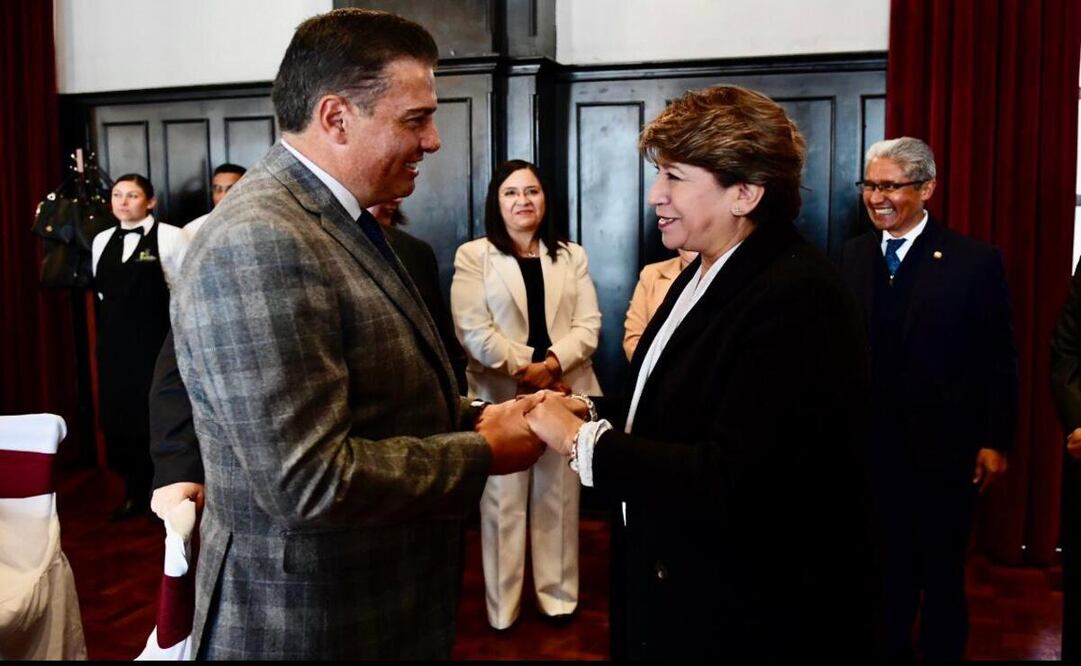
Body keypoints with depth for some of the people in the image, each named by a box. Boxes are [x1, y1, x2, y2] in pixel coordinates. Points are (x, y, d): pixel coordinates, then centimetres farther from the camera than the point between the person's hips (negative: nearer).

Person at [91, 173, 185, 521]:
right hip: (114, 344, 6)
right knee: (119, 416, 10)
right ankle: (134, 492, 25)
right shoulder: (101, 241, 10)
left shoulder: (169, 237, -8)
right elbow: (101, 290, 20)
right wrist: (118, 319, 15)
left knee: (159, 416, 2)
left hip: (157, 343, -5)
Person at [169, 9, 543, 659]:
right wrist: (483, 453, -18)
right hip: (306, 626, -9)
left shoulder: (341, 220, 6)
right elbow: (309, 479, -28)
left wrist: (475, 416, 0)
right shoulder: (258, 245, -25)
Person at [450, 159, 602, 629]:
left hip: (563, 393, 3)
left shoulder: (572, 256, 12)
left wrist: (552, 364, -16)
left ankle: (558, 594, 22)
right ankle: (502, 606, 14)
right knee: (504, 502, 3)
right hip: (502, 396, -3)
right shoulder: (472, 255, 2)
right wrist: (527, 369, -13)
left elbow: (589, 324, 2)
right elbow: (474, 331, -9)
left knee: (557, 499, 10)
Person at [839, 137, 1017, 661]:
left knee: (942, 573, 14)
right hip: (872, 446, 3)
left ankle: (941, 651, 32)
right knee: (886, 569, 16)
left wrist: (995, 441, -8)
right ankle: (890, 647, 33)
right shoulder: (853, 255, 2)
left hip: (944, 449, -3)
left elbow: (999, 362, -6)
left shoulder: (974, 260, -9)